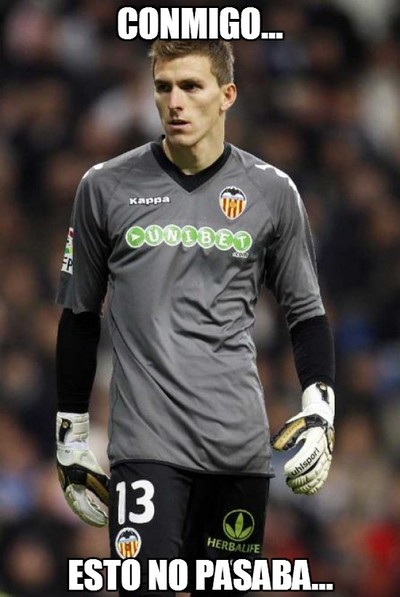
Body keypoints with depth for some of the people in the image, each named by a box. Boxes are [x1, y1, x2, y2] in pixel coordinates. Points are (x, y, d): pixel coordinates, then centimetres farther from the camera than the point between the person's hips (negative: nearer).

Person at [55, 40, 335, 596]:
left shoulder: (272, 192, 6)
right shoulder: (106, 188, 4)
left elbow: (305, 310, 14)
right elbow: (79, 315, 11)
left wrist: (320, 413, 1)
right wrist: (71, 435, 10)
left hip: (240, 443, 2)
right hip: (146, 440, -2)